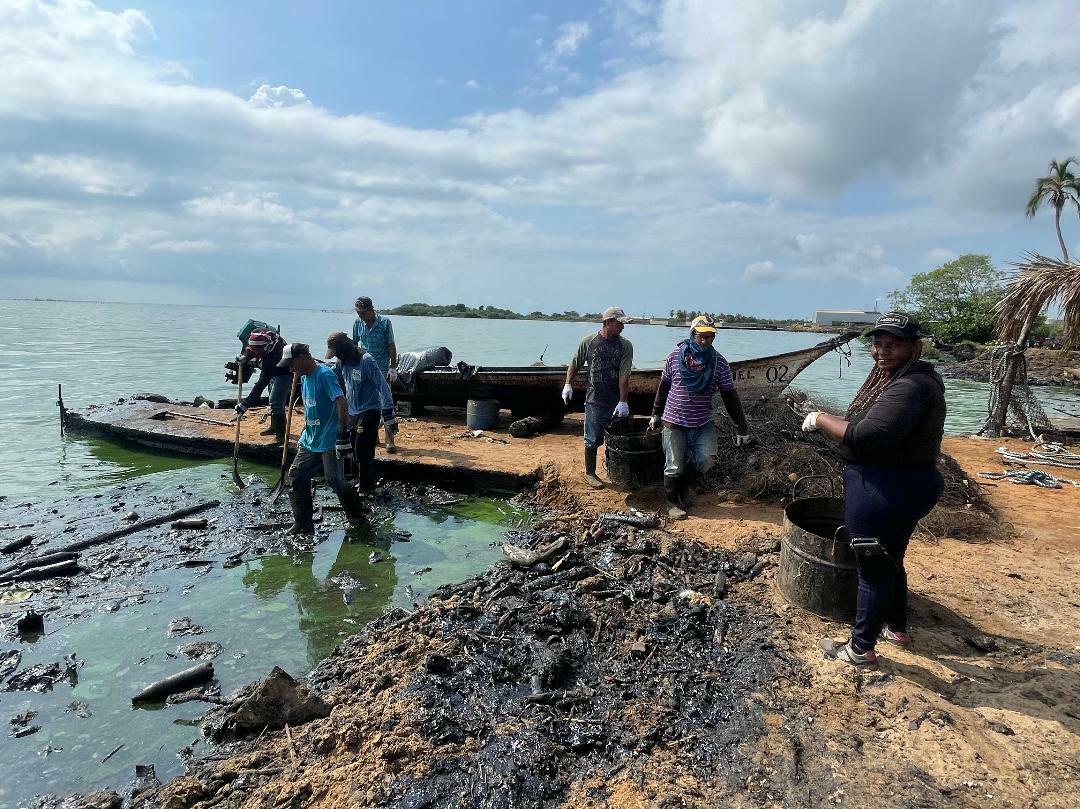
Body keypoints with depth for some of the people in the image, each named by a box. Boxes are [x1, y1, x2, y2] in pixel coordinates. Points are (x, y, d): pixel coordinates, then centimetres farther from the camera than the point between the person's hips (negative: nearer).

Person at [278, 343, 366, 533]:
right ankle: (303, 526, 17)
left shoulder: (324, 375, -17)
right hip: (310, 440, 9)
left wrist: (343, 433, -27)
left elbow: (341, 402, -25)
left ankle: (357, 517, 18)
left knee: (335, 481, -4)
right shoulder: (304, 377, 11)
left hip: (329, 442, -9)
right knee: (296, 478, 7)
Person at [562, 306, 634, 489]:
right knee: (593, 439, 4)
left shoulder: (625, 346, -3)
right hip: (595, 401, -1)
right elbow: (575, 364, 10)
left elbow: (624, 375, -10)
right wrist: (568, 385, 1)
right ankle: (590, 473, 21)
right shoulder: (589, 341, -3)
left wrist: (622, 402, -16)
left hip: (617, 402, 1)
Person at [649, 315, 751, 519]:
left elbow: (730, 396, -1)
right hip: (674, 423, -1)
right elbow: (663, 387, 6)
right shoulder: (675, 357, -6)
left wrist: (742, 427, -2)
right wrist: (656, 414, 11)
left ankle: (685, 484, 19)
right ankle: (673, 502, 26)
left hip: (703, 423, 1)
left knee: (707, 460, -11)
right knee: (674, 467, 3)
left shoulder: (719, 362, -4)